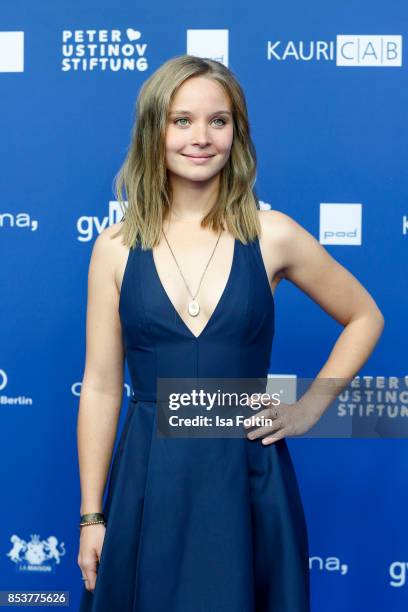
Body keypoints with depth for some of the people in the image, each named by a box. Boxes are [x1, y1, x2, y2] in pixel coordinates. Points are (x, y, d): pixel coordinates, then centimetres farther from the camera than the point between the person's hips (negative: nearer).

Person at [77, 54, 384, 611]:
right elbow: (100, 387, 1)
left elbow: (365, 318, 11)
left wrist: (309, 410, 2)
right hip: (148, 480, 1)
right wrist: (91, 516, 2)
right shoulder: (116, 247, -1)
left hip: (248, 477, 0)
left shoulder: (272, 235, -3)